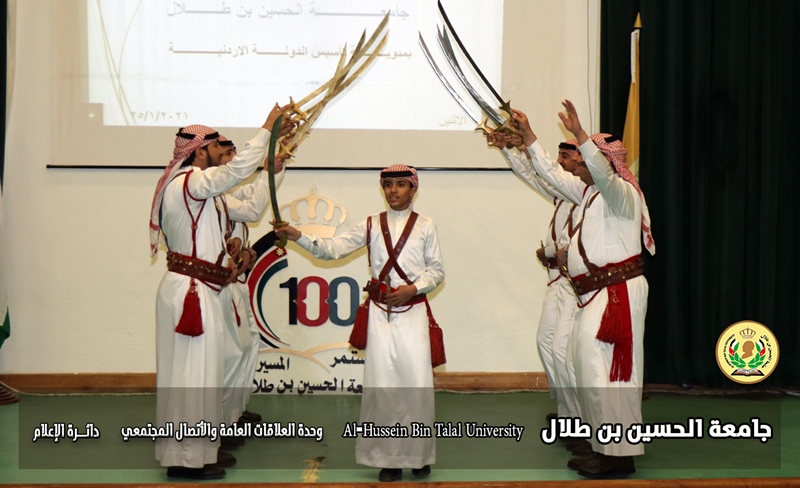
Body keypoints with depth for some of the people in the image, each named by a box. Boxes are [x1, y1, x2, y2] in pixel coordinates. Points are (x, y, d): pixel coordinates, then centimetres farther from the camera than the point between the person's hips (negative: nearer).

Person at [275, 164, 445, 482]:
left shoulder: (425, 227, 6)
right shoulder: (371, 225, 8)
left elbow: (437, 270, 6)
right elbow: (332, 249, 0)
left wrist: (413, 288, -10)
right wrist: (298, 236, -13)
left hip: (413, 311, -1)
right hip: (380, 312, 1)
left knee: (417, 382, -3)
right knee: (382, 384, 0)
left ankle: (419, 455, 13)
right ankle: (389, 458, 9)